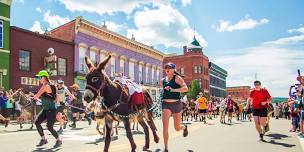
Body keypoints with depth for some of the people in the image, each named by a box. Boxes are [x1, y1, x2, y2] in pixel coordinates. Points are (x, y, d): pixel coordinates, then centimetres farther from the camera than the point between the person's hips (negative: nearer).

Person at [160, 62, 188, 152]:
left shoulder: (177, 78, -6)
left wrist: (173, 90, -27)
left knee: (177, 128, 11)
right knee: (165, 126, -14)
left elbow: (185, 88, -20)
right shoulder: (162, 80, 8)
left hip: (176, 104, -2)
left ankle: (184, 127, 48)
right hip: (166, 104, 3)